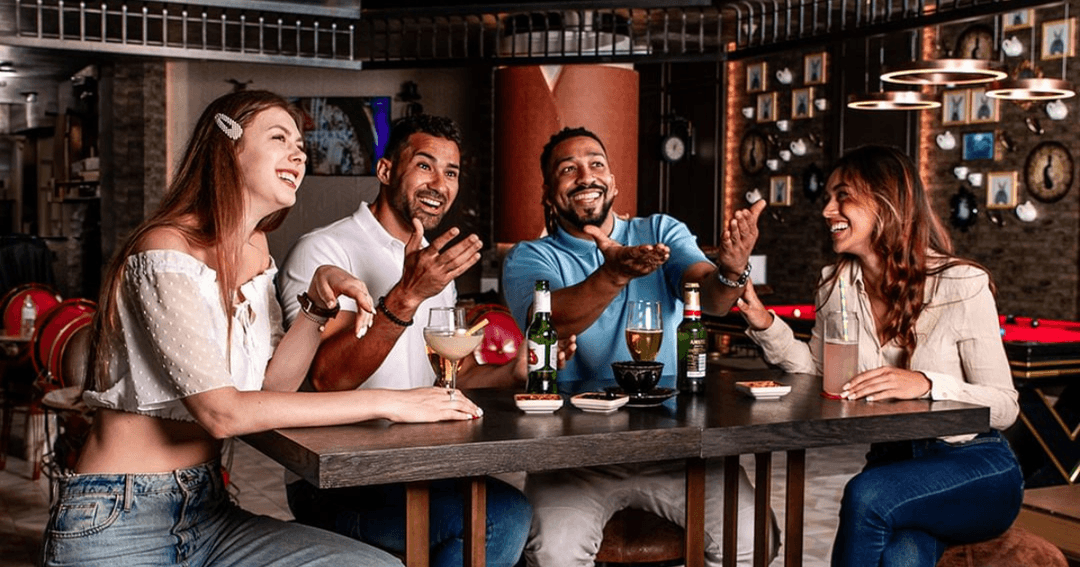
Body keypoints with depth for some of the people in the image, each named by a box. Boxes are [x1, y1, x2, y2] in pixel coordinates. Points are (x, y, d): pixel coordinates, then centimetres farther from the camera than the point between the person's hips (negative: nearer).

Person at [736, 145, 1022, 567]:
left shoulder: (962, 285, -12)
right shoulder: (837, 287, 4)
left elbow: (1005, 407, -11)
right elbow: (818, 374, 11)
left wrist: (926, 384, -29)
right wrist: (763, 322, -3)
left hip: (977, 468, -3)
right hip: (893, 464, 3)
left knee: (865, 495, -31)